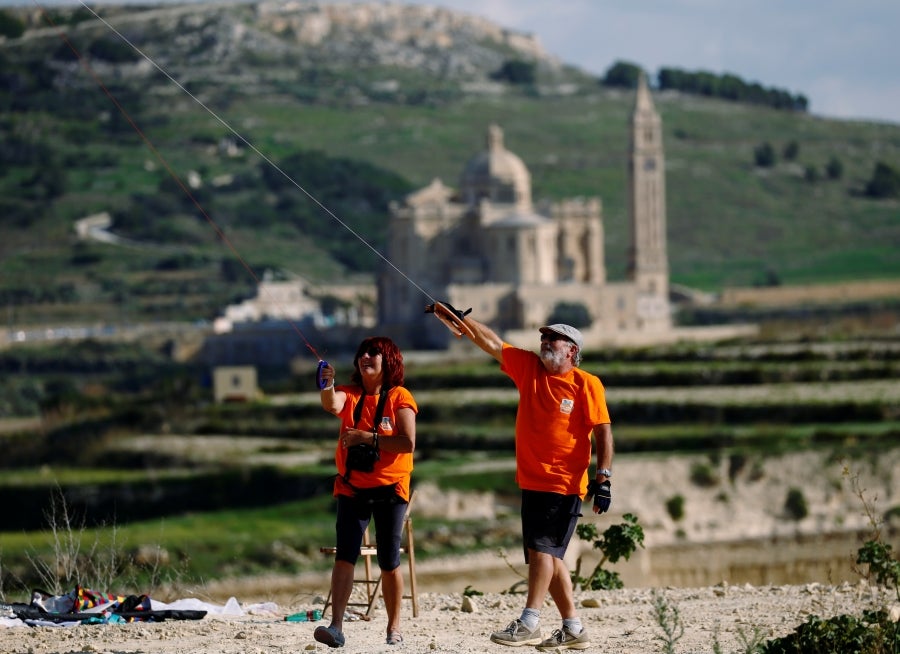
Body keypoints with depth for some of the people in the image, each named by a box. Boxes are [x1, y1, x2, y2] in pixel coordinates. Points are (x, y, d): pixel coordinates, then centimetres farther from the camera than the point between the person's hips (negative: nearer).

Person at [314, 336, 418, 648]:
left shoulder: (399, 397, -4)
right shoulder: (350, 394, 4)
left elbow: (408, 442, -15)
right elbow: (332, 406, -20)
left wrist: (369, 438, -21)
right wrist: (327, 386, -40)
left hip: (389, 489, -2)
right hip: (352, 489, 2)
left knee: (389, 561, 5)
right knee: (344, 556, -11)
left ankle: (394, 627, 17)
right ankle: (336, 626, -19)